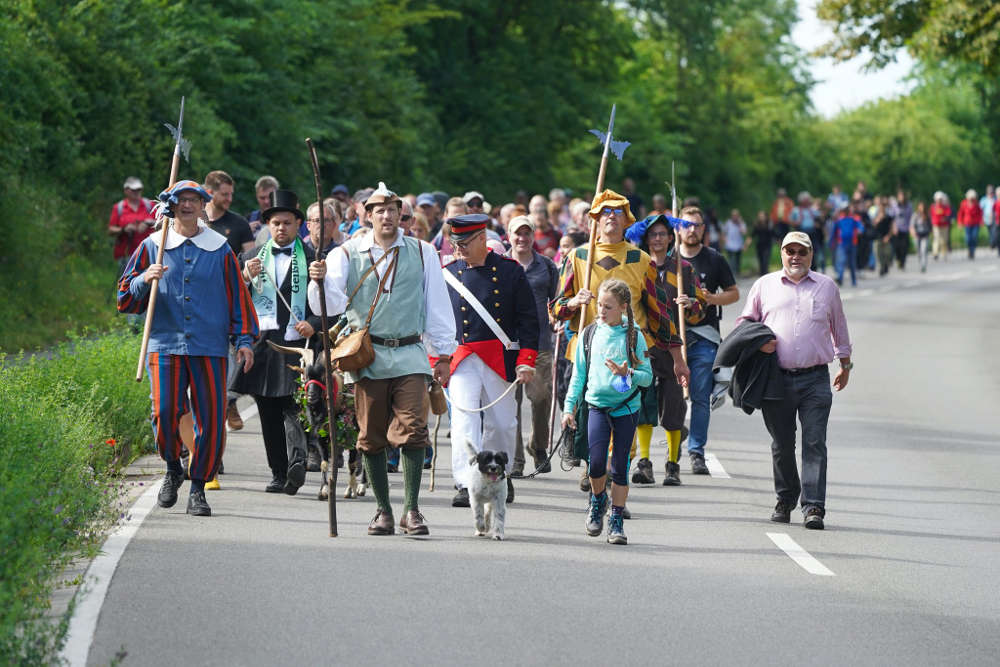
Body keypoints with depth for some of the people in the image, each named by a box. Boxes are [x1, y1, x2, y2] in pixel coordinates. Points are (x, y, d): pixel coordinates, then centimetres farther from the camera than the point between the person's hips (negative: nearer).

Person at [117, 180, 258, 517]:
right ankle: (173, 469, 13)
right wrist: (145, 280, -10)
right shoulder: (152, 246, 8)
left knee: (211, 418, -5)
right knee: (165, 412, -15)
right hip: (165, 345, 0)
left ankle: (198, 488, 8)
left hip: (210, 348, 1)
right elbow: (125, 299, 10)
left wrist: (244, 340, 6)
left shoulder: (219, 249, 9)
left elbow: (238, 296, 13)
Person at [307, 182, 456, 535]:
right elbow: (330, 303, -4)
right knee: (372, 437, 2)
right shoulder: (348, 254, 6)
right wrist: (320, 281, -26)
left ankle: (411, 509, -8)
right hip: (367, 356, 0)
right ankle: (383, 510, 13)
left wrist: (443, 354, 13)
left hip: (409, 355, 0)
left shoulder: (422, 253, 10)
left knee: (412, 430, -12)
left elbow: (437, 304, 14)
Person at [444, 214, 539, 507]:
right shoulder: (447, 274, 6)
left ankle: (501, 476, 31)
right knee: (464, 420, -14)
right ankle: (466, 486, -18)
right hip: (462, 360, 0)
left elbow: (529, 318, 2)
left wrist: (526, 361, -6)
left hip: (501, 359, 0)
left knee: (501, 424, 8)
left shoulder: (510, 271, 2)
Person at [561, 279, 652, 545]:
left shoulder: (633, 336, -2)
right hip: (597, 406, 1)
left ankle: (617, 520, 11)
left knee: (620, 467, 1)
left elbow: (647, 376, -1)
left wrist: (627, 373, -21)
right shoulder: (590, 334, 4)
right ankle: (597, 499, 18)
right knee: (597, 463, -12)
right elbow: (578, 374, 10)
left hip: (626, 409, -1)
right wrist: (569, 408, 7)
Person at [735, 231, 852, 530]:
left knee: (815, 443, -9)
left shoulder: (826, 287, 13)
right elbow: (744, 321, 16)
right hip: (776, 379, 1)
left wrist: (845, 364, 27)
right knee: (782, 445, 8)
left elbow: (839, 327, 23)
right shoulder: (765, 285, 11)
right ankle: (785, 501, 24)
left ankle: (813, 507, -11)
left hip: (815, 379, -1)